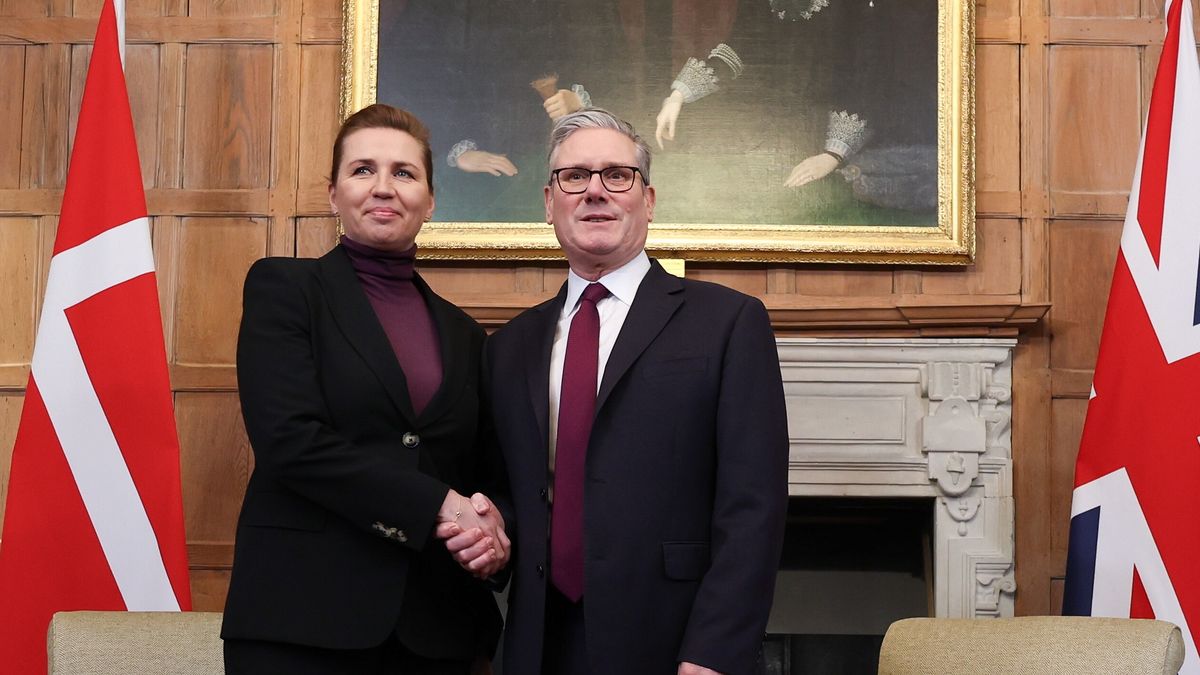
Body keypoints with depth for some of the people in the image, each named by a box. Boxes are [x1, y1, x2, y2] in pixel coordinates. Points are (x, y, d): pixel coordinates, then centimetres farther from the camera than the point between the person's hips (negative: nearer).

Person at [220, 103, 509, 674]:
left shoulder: (461, 333, 14)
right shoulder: (283, 288, 1)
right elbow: (289, 438, -12)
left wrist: (491, 530, -7)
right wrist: (437, 505, -15)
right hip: (302, 617, -4)